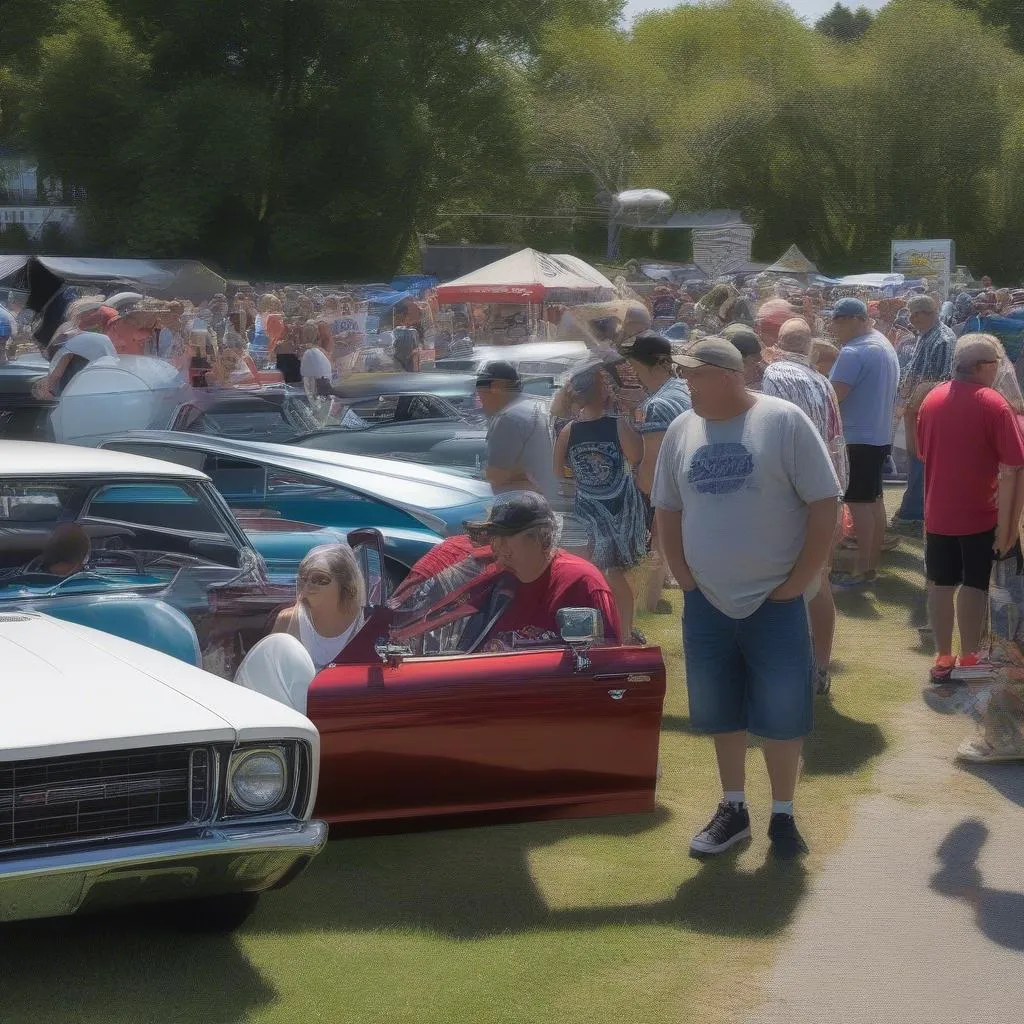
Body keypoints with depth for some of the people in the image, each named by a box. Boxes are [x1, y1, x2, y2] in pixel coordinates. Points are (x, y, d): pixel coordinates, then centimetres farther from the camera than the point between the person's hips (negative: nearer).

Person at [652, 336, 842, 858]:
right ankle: (733, 810, 27)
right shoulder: (682, 430, 3)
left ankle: (783, 816, 18)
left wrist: (795, 584, -11)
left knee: (783, 715, 3)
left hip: (775, 604, -4)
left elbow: (824, 507, -9)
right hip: (707, 602, 4)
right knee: (722, 713, 13)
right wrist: (686, 579, 2)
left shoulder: (784, 422, -10)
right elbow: (668, 511, 12)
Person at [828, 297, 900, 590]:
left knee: (859, 502, -6)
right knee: (874, 499, 14)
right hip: (881, 435, 10)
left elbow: (833, 396, -23)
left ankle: (862, 570, -4)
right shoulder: (885, 345, 12)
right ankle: (874, 563, 21)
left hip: (858, 438, -10)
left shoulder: (853, 352, -20)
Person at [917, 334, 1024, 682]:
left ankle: (942, 657, 15)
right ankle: (969, 659, 9)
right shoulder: (994, 404, -15)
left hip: (938, 511, 5)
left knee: (941, 584, 11)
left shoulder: (932, 399, 1)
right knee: (974, 585, 4)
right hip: (980, 513, -5)